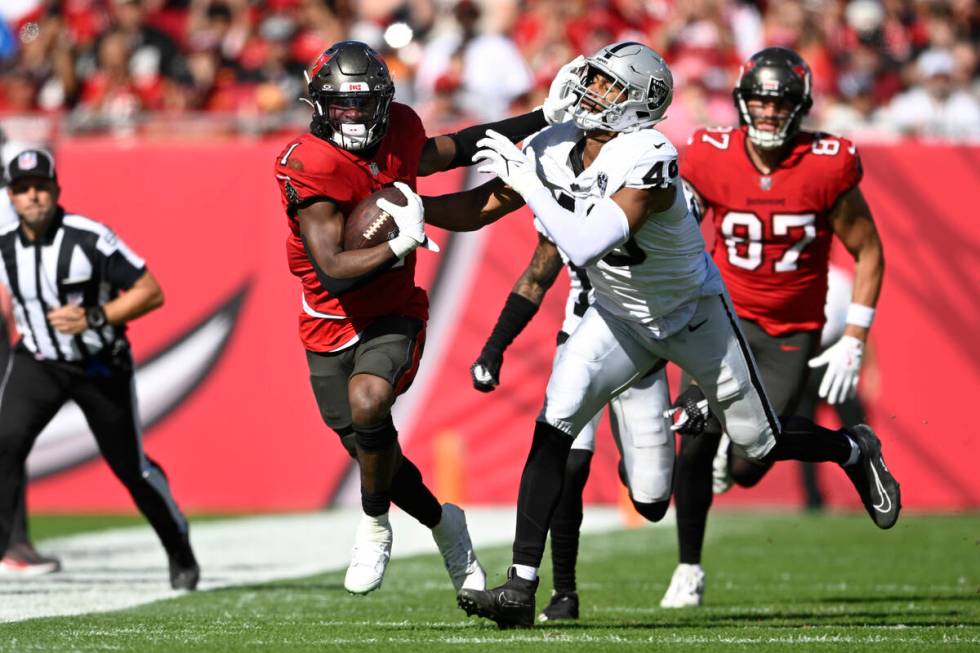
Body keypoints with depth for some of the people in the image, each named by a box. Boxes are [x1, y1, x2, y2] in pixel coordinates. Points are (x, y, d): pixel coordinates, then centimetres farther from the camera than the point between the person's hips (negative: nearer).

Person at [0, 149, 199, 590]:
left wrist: (93, 318, -30)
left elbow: (151, 292, -20)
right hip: (37, 365, 3)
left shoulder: (89, 239, -23)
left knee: (131, 466, 8)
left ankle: (180, 551, 32)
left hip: (101, 367, -3)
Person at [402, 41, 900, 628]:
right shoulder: (555, 149, -14)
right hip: (623, 316, 5)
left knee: (760, 442, 8)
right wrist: (411, 208, -22)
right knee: (555, 425, -15)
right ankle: (521, 590, -15)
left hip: (694, 312, -5)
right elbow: (479, 209, -6)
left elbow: (584, 245, -45)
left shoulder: (649, 162, -35)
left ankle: (855, 451, 43)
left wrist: (525, 180, -39)